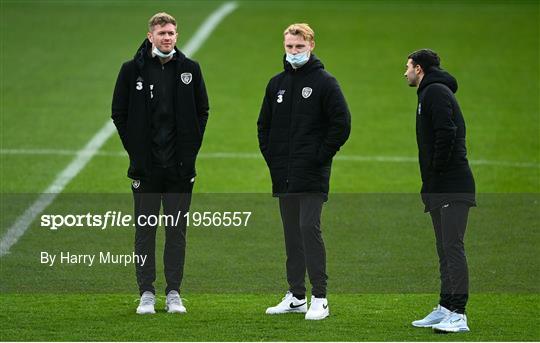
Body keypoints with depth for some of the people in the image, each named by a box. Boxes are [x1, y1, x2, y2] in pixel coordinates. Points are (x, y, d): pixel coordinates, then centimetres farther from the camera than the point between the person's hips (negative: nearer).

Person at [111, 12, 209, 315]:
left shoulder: (190, 69, 4)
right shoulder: (133, 70, -1)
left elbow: (202, 111, 12)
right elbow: (119, 114, 5)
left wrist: (191, 148, 3)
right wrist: (136, 150, -1)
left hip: (180, 166, 1)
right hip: (146, 166, -1)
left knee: (177, 230, 5)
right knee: (145, 229, 3)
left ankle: (174, 293, 12)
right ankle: (147, 293, 9)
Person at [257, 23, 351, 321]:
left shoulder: (324, 82, -4)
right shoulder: (277, 84, 13)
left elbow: (342, 124, -8)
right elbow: (264, 124, 23)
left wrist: (320, 156, -11)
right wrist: (270, 156, 10)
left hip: (312, 174, -6)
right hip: (283, 175, 6)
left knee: (309, 228, -12)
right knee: (291, 233, 10)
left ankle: (319, 299, -9)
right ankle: (296, 296, 16)